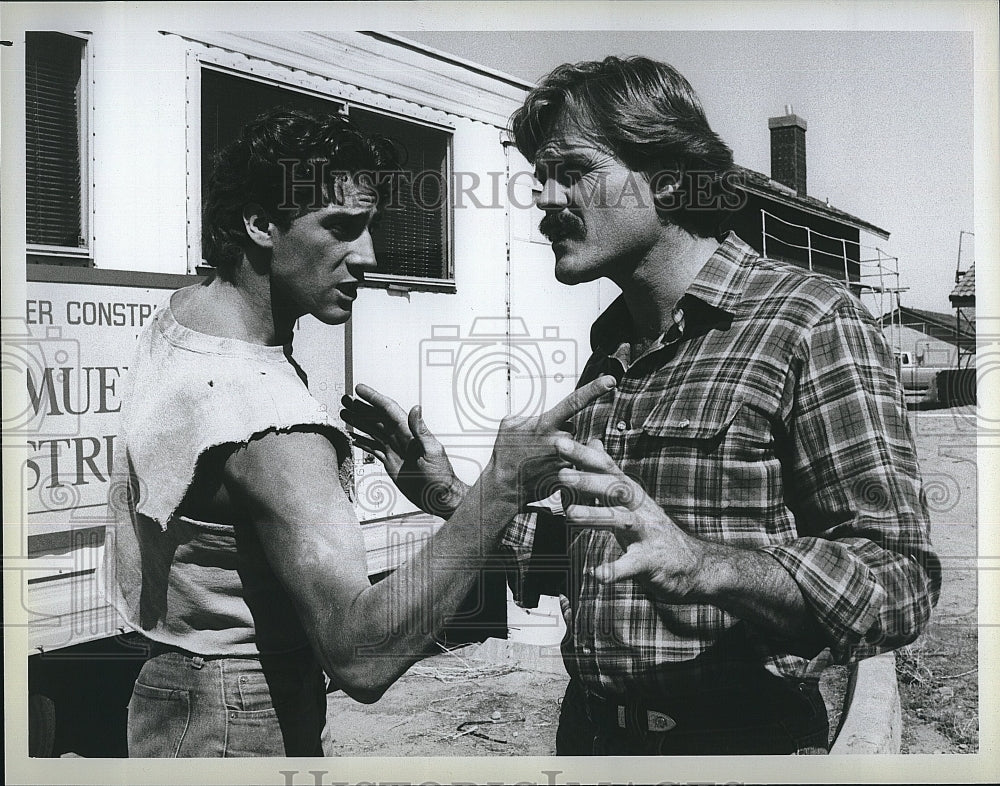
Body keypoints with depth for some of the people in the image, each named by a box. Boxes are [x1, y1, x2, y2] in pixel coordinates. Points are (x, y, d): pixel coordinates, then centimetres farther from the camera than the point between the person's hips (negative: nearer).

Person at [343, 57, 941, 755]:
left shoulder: (809, 323, -14)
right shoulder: (612, 347, 9)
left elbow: (901, 581, -21)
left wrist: (701, 566, -36)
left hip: (742, 737, -6)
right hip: (589, 729, 7)